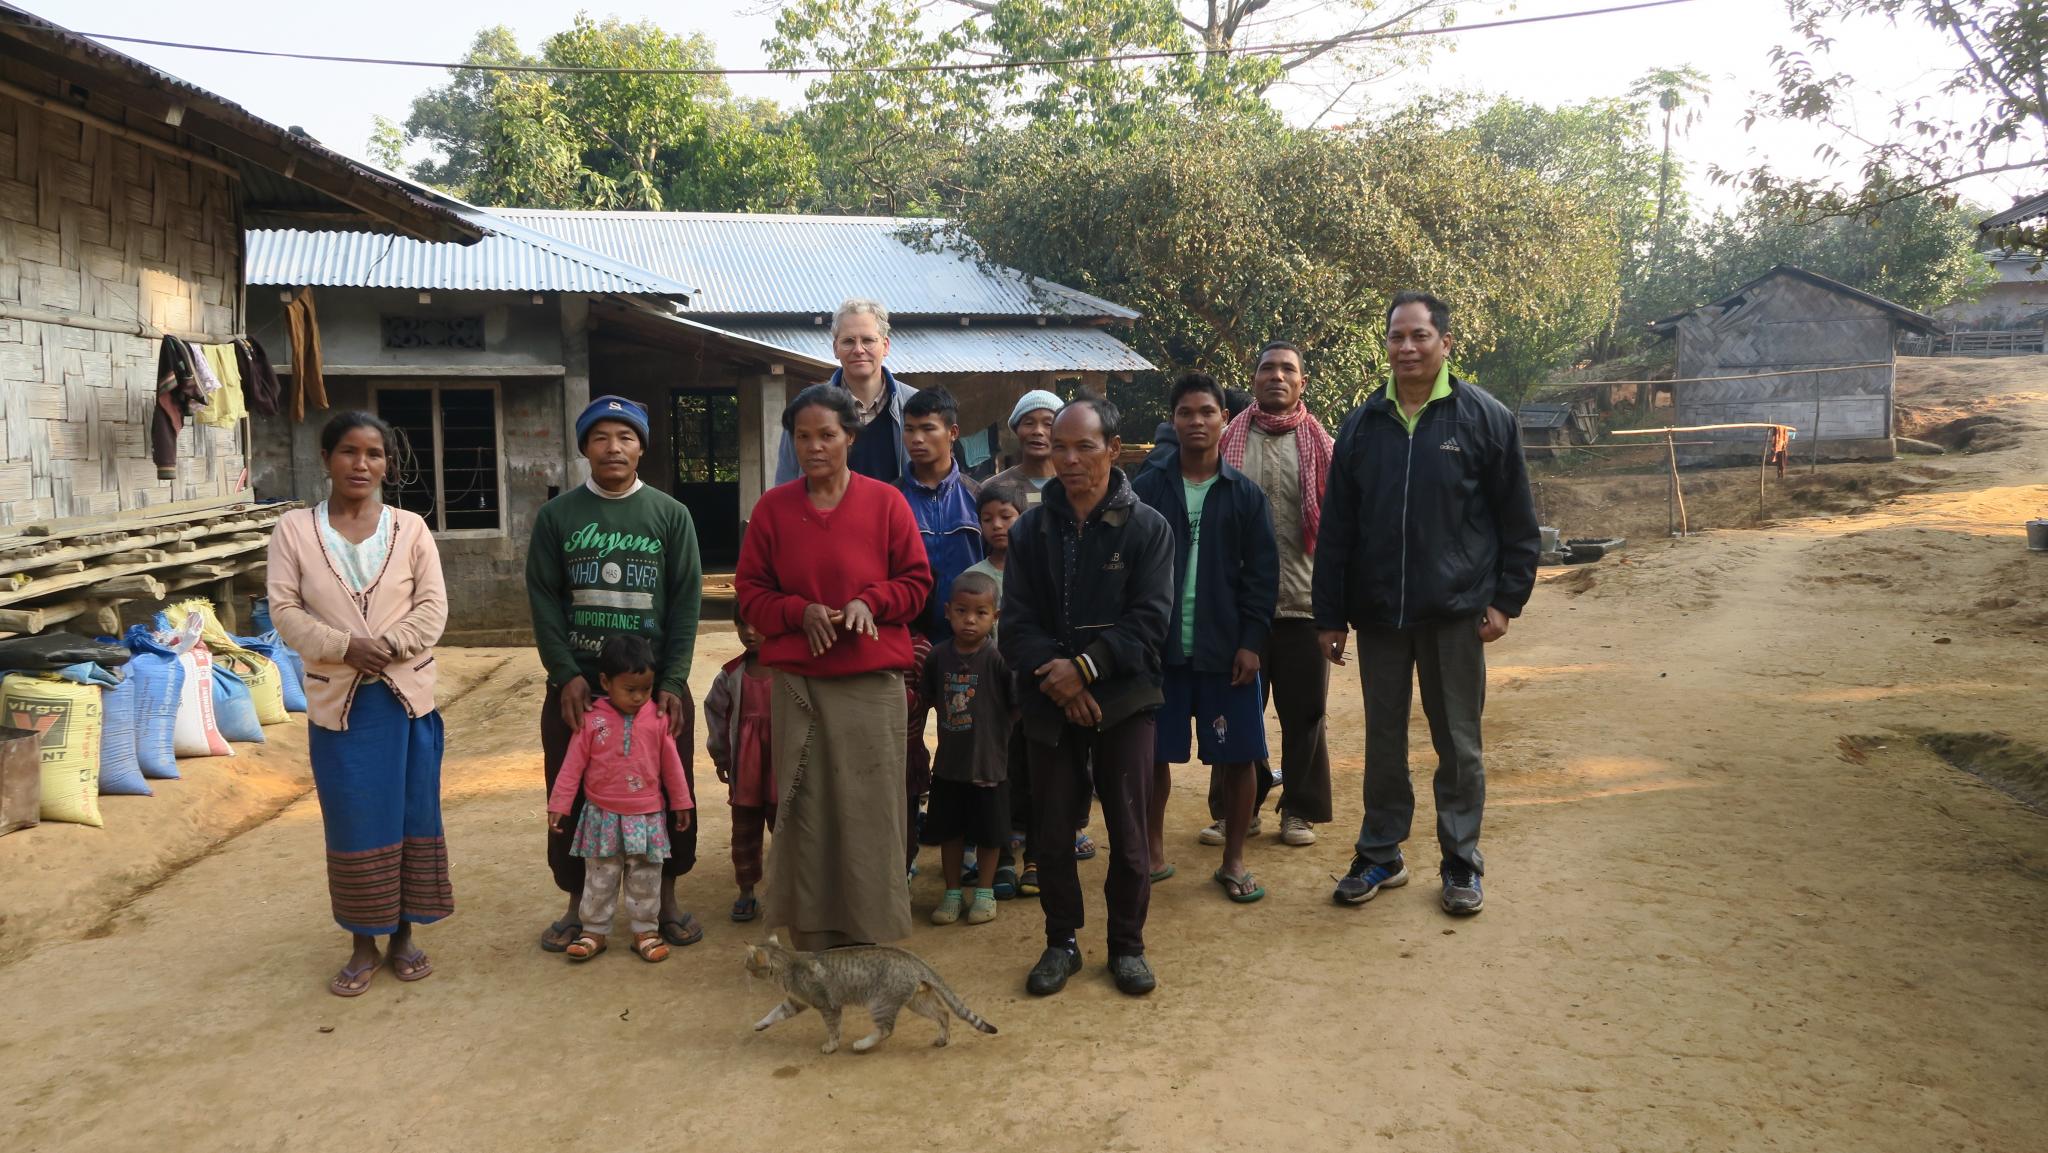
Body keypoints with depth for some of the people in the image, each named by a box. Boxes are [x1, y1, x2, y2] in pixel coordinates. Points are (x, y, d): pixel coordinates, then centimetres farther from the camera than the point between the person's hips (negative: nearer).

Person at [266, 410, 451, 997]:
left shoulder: (409, 527, 2)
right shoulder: (294, 529, 1)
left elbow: (433, 606, -2)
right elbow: (284, 608, -4)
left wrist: (391, 646, -18)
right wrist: (346, 646, -17)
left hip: (407, 694, 1)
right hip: (338, 698, -1)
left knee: (412, 814, 7)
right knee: (354, 823, 6)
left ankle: (404, 934, 22)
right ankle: (364, 944, 20)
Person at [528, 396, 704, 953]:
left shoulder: (671, 515, 3)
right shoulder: (556, 516, 4)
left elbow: (686, 601, -1)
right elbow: (543, 601, 1)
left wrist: (672, 681, -8)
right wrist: (566, 675, -9)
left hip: (658, 684, 0)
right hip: (576, 685, 0)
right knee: (574, 797, 6)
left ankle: (667, 898, 22)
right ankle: (577, 904, 22)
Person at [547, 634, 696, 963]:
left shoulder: (657, 719, -6)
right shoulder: (592, 720, -10)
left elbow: (671, 764, 3)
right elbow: (572, 766, -4)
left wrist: (681, 803, 8)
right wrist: (558, 806, -4)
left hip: (647, 816, 1)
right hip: (603, 816, -1)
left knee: (645, 879, 10)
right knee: (599, 878, 10)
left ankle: (645, 931, 21)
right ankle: (594, 931, 22)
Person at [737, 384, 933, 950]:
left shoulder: (885, 503, 0)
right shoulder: (773, 506, 4)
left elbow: (916, 582, 4)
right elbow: (750, 590, 6)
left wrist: (870, 602, -14)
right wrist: (800, 613, -11)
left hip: (871, 681, -1)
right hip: (797, 680, 1)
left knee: (870, 808, 1)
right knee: (804, 808, 3)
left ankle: (872, 940, 14)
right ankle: (811, 939, 15)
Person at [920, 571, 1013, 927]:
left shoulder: (997, 658, -16)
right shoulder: (939, 654, -2)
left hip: (988, 763, -4)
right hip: (949, 763, 4)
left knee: (988, 833, 10)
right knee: (948, 831, 14)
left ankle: (985, 892, 29)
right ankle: (952, 892, 30)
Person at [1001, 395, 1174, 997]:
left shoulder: (1147, 528, -1)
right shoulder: (1030, 529, 5)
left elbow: (1148, 620, -9)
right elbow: (1016, 621, -1)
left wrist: (1085, 667, -18)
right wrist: (1049, 671, -18)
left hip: (1124, 700, -2)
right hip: (1050, 703, 2)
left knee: (1129, 834, 3)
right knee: (1050, 829, 7)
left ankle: (1128, 944, 21)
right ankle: (1061, 942, 24)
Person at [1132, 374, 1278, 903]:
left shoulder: (1244, 494, 3)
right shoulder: (1147, 491, 2)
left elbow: (1262, 573, 1)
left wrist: (1251, 641, -7)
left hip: (1226, 650, 0)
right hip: (1160, 648, 0)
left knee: (1237, 757, 3)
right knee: (1153, 754, 7)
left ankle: (1233, 861, 19)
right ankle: (1153, 853, 25)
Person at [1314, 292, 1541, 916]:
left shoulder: (1486, 418, -3)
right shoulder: (1362, 425, 5)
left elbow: (1518, 520, 0)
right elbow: (1336, 529, 6)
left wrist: (1506, 599, -5)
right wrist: (1330, 615, 4)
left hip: (1455, 612, -2)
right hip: (1377, 612, 3)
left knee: (1458, 744, 7)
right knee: (1383, 739, 13)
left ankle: (1461, 863, 22)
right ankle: (1379, 854, 27)